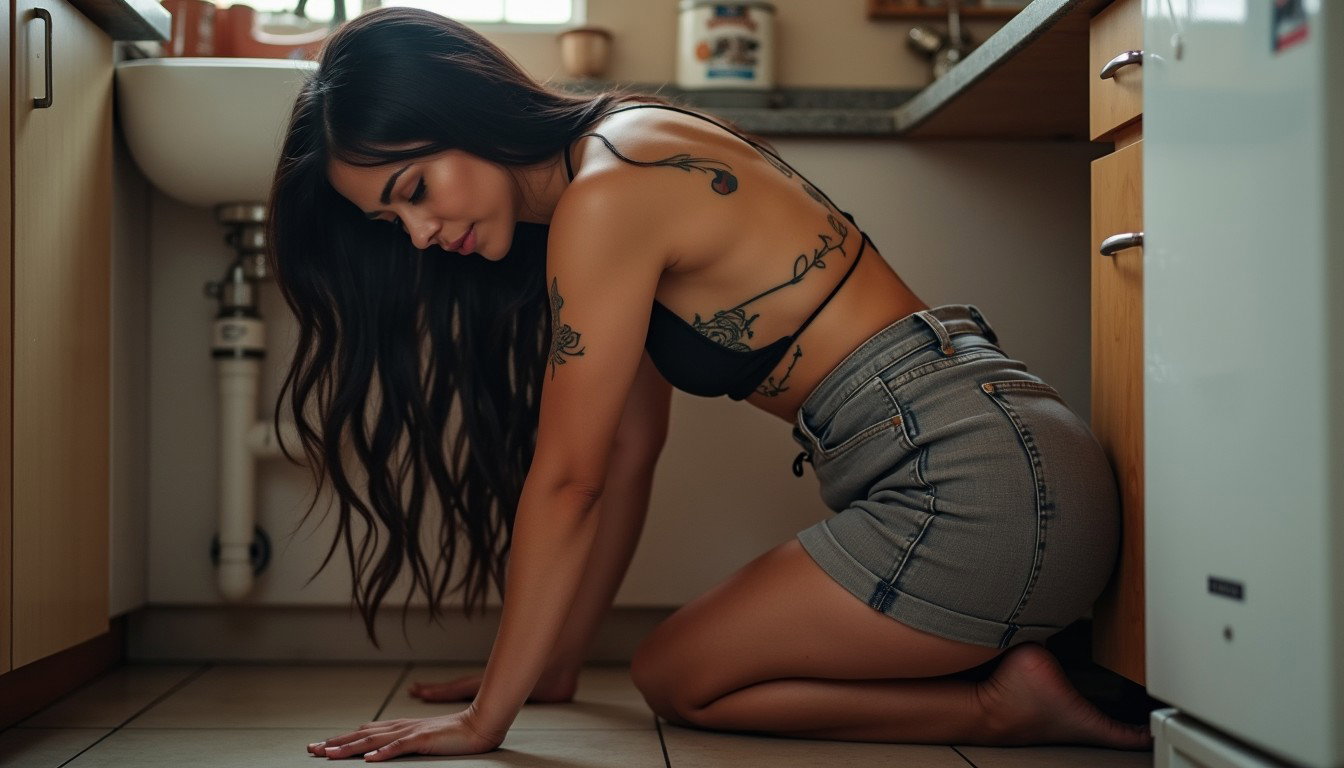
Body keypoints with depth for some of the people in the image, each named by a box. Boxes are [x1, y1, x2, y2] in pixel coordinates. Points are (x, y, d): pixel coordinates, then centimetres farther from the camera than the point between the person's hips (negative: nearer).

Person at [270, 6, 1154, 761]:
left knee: (675, 677, 3)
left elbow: (567, 481, -12)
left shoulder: (605, 196, -15)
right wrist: (556, 665, 19)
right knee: (699, 655, 20)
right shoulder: (636, 157, 13)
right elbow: (628, 451, 15)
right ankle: (1006, 670, 12)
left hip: (975, 485, -10)